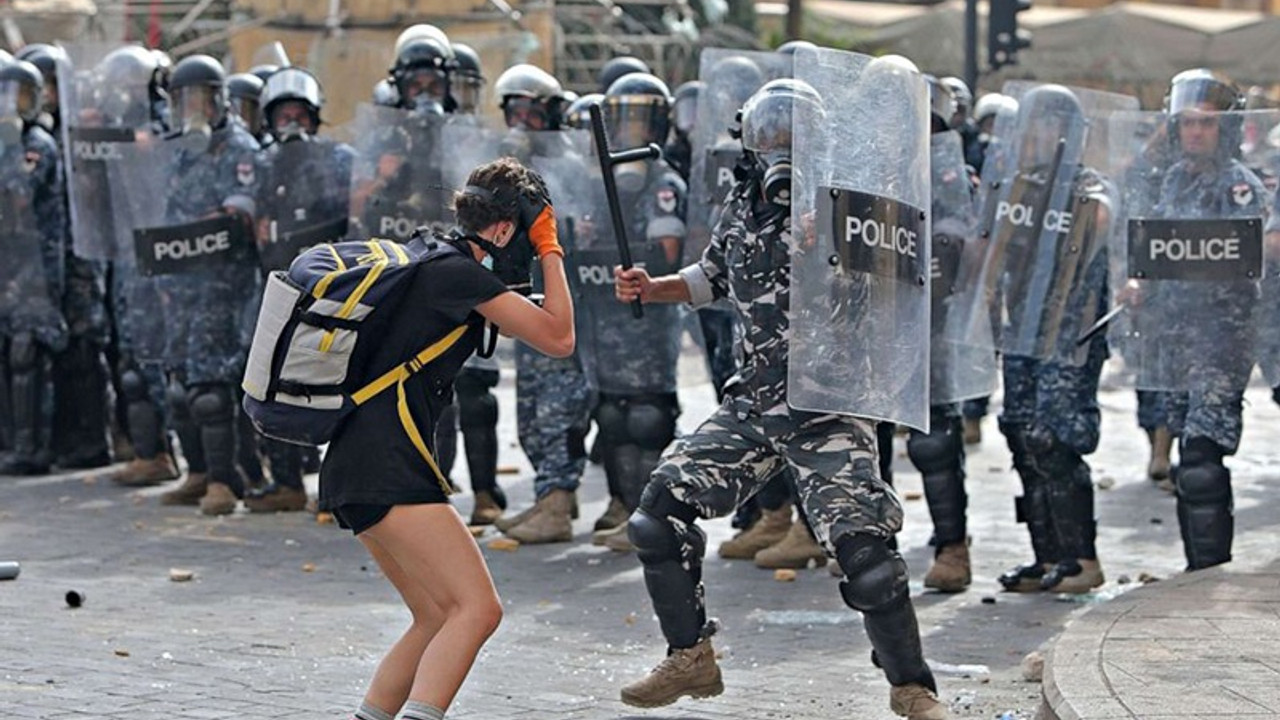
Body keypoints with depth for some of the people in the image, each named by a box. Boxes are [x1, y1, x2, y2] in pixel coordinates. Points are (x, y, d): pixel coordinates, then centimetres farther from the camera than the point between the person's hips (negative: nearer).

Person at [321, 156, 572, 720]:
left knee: (439, 619, 14)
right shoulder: (460, 273, -11)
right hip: (386, 468, -10)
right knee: (478, 609, -15)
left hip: (352, 468, 10)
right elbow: (558, 339, -5)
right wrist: (550, 251, 5)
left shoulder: (425, 260, 17)